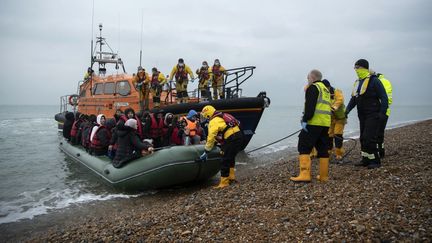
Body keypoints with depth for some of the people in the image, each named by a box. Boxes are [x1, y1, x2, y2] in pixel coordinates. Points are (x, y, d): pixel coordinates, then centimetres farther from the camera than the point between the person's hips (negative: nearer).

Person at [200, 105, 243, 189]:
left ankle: (224, 182, 5)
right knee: (231, 157, 26)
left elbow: (211, 138, -10)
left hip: (231, 139, -9)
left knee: (225, 161, 0)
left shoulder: (213, 121, -5)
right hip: (239, 135, 9)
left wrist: (206, 152, -5)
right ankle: (231, 176, 31)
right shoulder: (222, 117, 22)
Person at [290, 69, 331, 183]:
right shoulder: (325, 89, 26)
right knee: (322, 149, 12)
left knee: (304, 147, -8)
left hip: (314, 122, -9)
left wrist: (305, 120, -18)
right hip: (326, 123, 9)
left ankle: (305, 174, -16)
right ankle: (324, 176, 15)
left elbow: (310, 106, -16)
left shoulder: (313, 87, -3)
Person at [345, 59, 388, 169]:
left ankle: (375, 161, 0)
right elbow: (354, 98, 19)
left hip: (373, 115, -8)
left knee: (369, 138, -11)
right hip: (362, 115, 8)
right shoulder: (357, 82, 14)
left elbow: (384, 98, -13)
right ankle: (366, 160, 21)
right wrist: (348, 109, 5)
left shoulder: (374, 81, -11)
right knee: (363, 138, 11)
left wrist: (382, 113, -19)